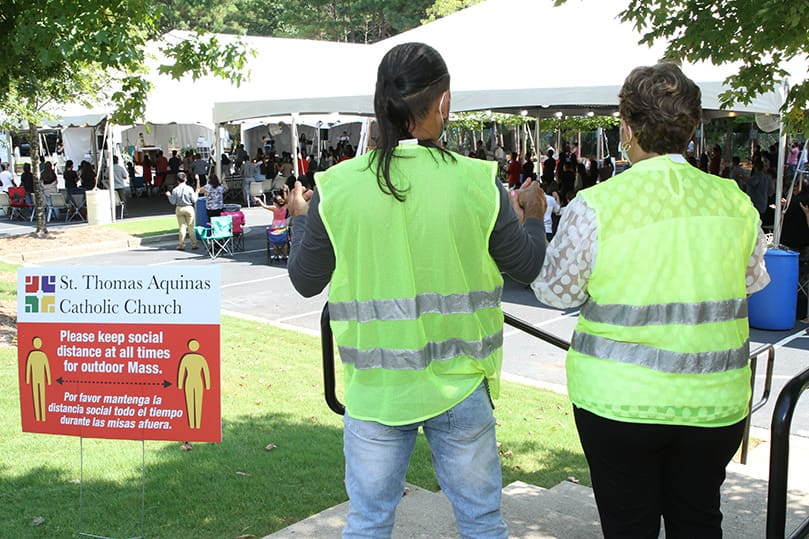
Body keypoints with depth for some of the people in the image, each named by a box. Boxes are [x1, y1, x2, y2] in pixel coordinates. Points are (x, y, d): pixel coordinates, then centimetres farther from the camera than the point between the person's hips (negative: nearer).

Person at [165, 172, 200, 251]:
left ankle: (181, 245, 7)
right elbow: (194, 200, -7)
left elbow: (173, 202, -4)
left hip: (179, 209, 1)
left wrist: (169, 195, 12)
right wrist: (196, 193, 8)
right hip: (189, 208, -1)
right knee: (191, 227, 6)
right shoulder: (189, 188, -9)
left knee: (182, 227, 7)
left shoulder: (175, 190, -6)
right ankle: (194, 244, 9)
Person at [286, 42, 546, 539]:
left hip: (375, 390, 1)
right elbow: (528, 266, 1)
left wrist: (300, 217, 20)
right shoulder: (478, 183, -12)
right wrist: (533, 217, 22)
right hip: (461, 386, 0)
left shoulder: (337, 187, -10)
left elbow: (306, 280, 2)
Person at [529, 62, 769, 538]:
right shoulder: (734, 201, -3)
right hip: (715, 401, 4)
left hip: (620, 401, -3)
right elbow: (754, 281, 13)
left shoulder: (596, 206, -15)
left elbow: (556, 291, -4)